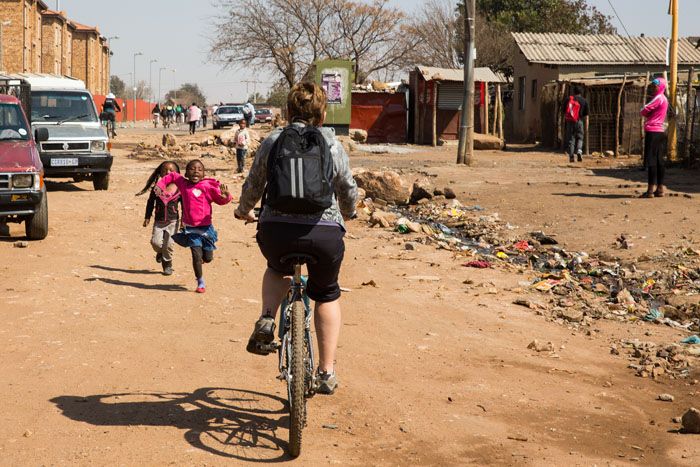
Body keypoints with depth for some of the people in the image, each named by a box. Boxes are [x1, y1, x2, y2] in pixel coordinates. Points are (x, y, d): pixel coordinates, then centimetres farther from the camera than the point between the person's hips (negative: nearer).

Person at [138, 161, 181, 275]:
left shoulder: (179, 190, -4)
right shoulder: (156, 188, -1)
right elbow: (150, 203, 9)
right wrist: (147, 217, 6)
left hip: (173, 221, -1)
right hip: (159, 221, 2)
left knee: (168, 244, -6)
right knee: (155, 242, -11)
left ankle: (167, 265, 16)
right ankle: (160, 253, 25)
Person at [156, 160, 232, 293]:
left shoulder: (207, 187, -8)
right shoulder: (183, 183, 2)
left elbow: (221, 200, -12)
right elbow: (172, 176, 19)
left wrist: (225, 196, -33)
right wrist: (160, 185, 10)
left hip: (205, 227, -1)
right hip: (190, 228, 1)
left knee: (208, 258, 8)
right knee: (196, 255, -9)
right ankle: (200, 283, 8)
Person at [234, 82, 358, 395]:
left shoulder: (273, 142, 6)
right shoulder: (333, 145, 5)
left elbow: (253, 185, 14)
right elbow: (349, 191, 14)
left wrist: (243, 211, 36)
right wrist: (348, 213, 37)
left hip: (276, 231, 1)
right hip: (325, 233, -1)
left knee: (277, 270, 36)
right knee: (327, 295, 24)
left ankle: (266, 320, 10)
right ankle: (327, 373, 20)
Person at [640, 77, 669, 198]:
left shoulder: (658, 98, -12)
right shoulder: (664, 99, 18)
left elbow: (644, 111, -11)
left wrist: (647, 114, 8)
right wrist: (650, 114, 3)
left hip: (653, 131, -10)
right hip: (661, 131, 10)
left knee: (651, 161, -10)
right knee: (660, 161, 8)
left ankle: (651, 189, -13)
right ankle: (660, 188, 10)